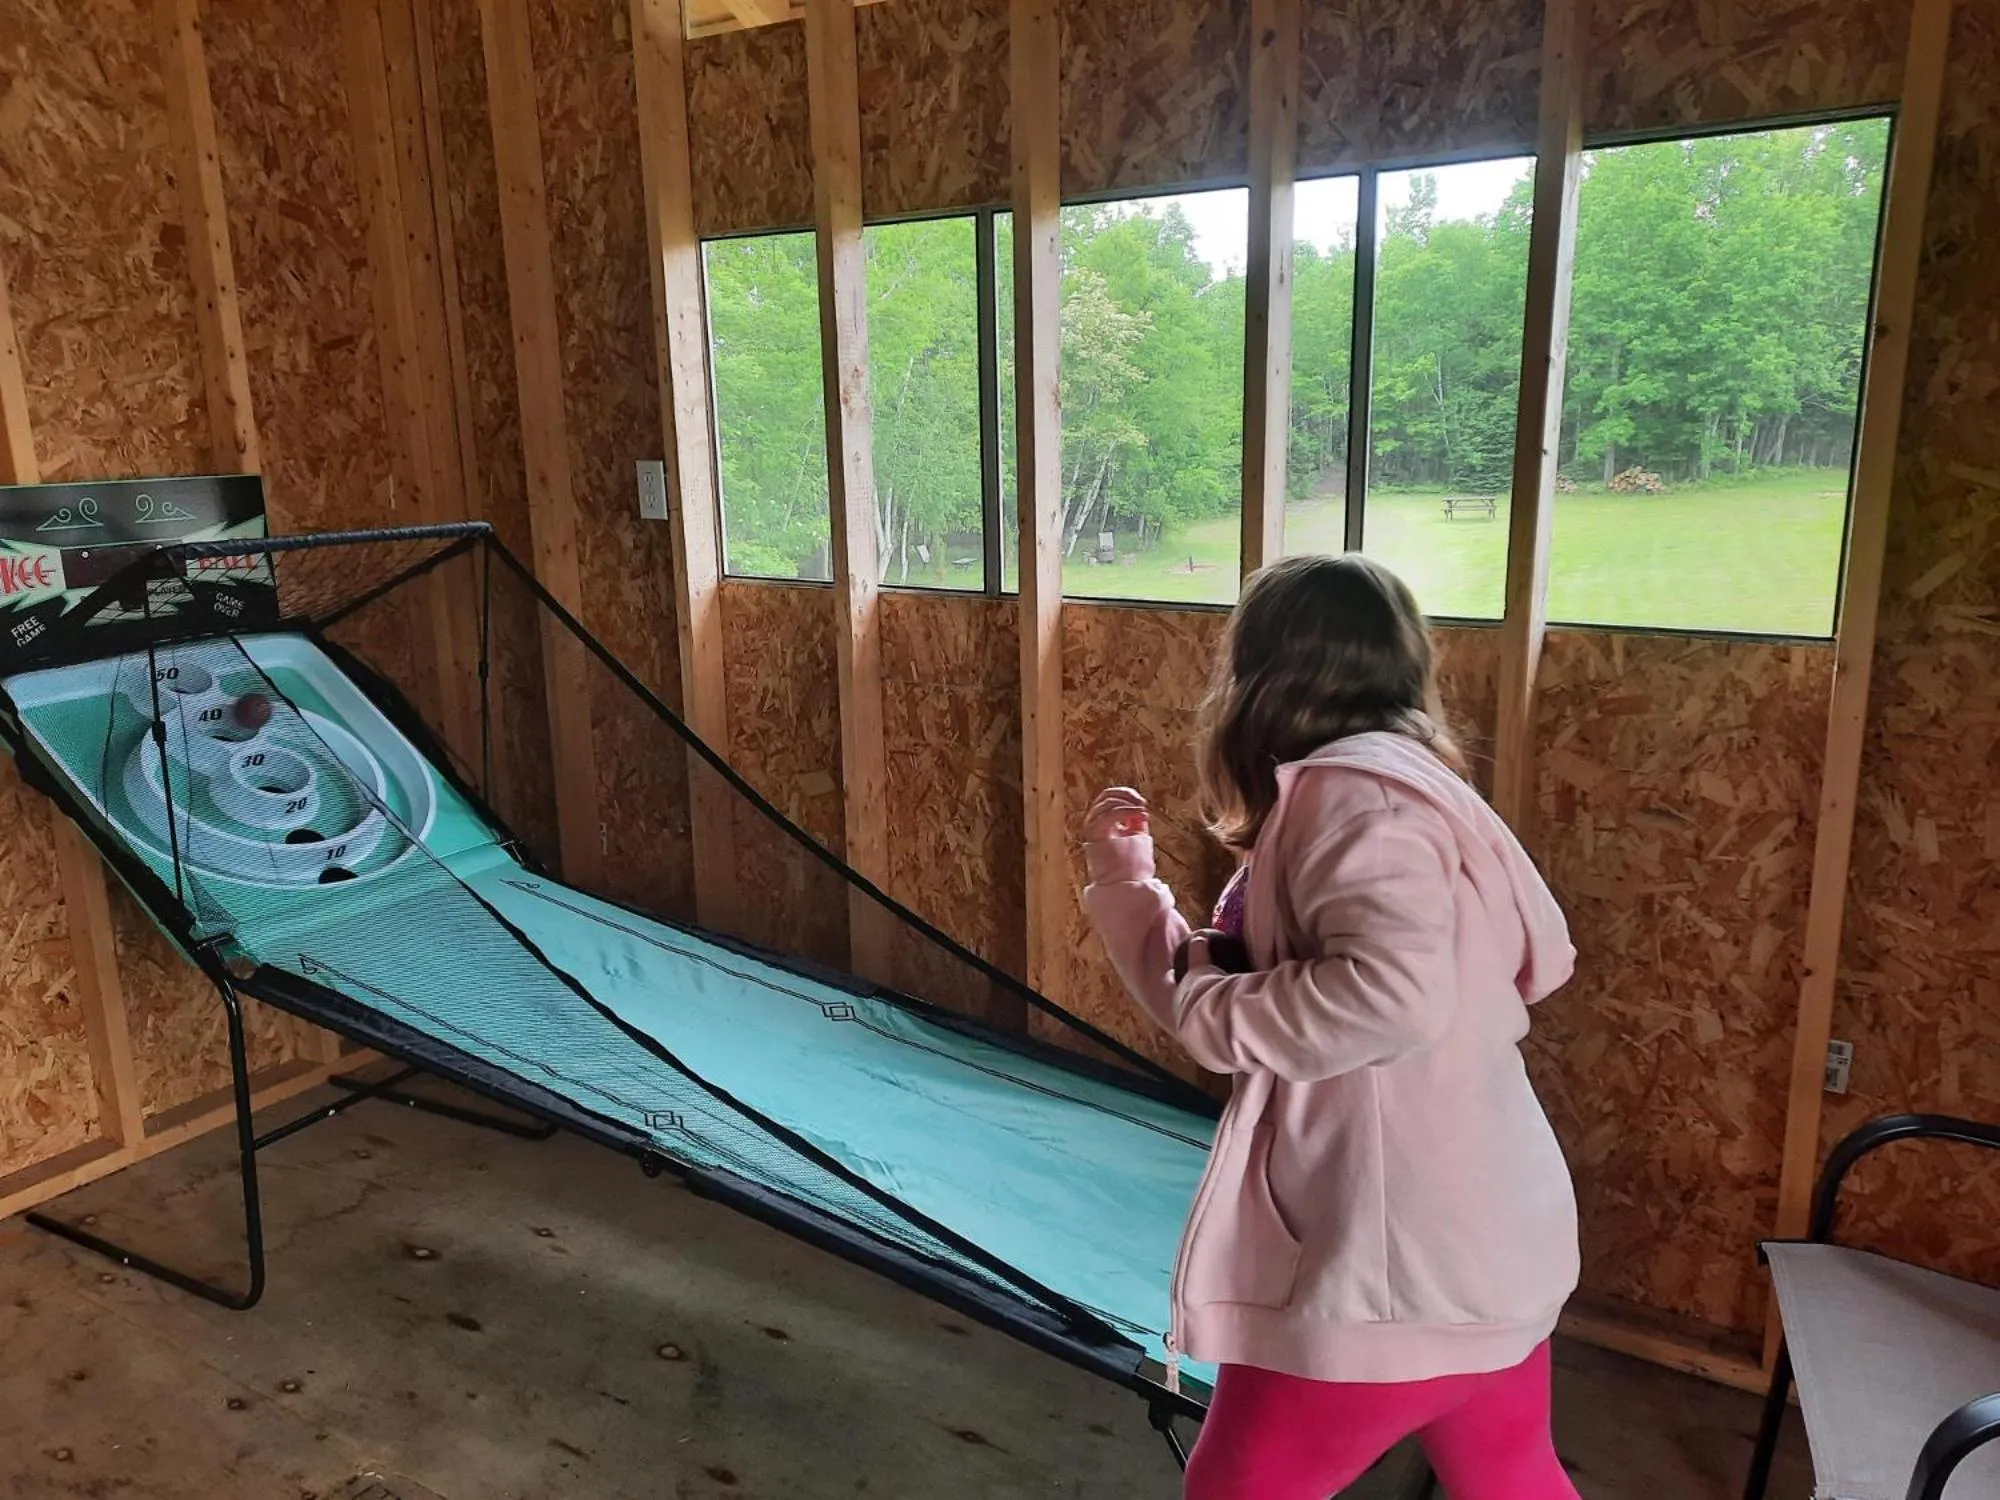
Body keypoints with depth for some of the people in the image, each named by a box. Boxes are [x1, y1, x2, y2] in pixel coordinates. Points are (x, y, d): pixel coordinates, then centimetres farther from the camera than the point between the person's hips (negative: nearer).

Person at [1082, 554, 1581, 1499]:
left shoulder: (1352, 788, -17)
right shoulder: (1396, 783, 12)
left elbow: (1394, 992, -33)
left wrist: (1210, 1007, -19)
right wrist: (1125, 880, 12)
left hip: (1397, 1260, -10)